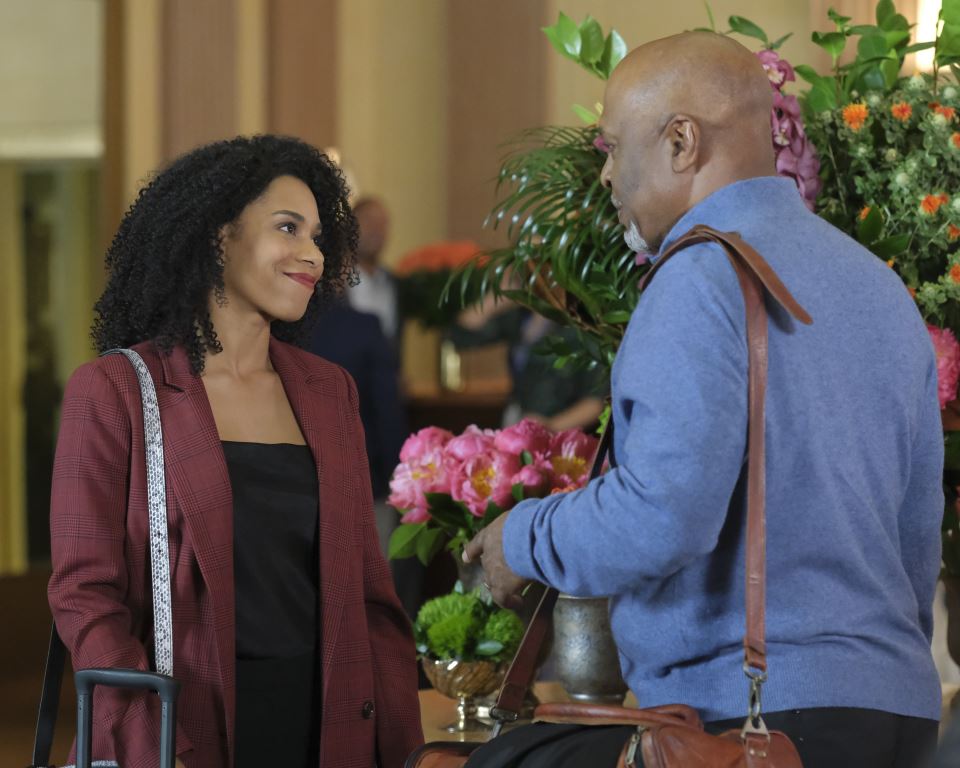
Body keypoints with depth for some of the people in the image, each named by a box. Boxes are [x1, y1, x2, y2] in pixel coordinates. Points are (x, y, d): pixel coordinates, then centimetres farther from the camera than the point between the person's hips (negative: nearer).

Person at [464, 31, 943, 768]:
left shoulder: (706, 277, -12)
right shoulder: (880, 283, 14)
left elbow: (659, 517, -21)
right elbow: (918, 532, 19)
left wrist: (525, 539, -3)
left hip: (742, 707, -8)